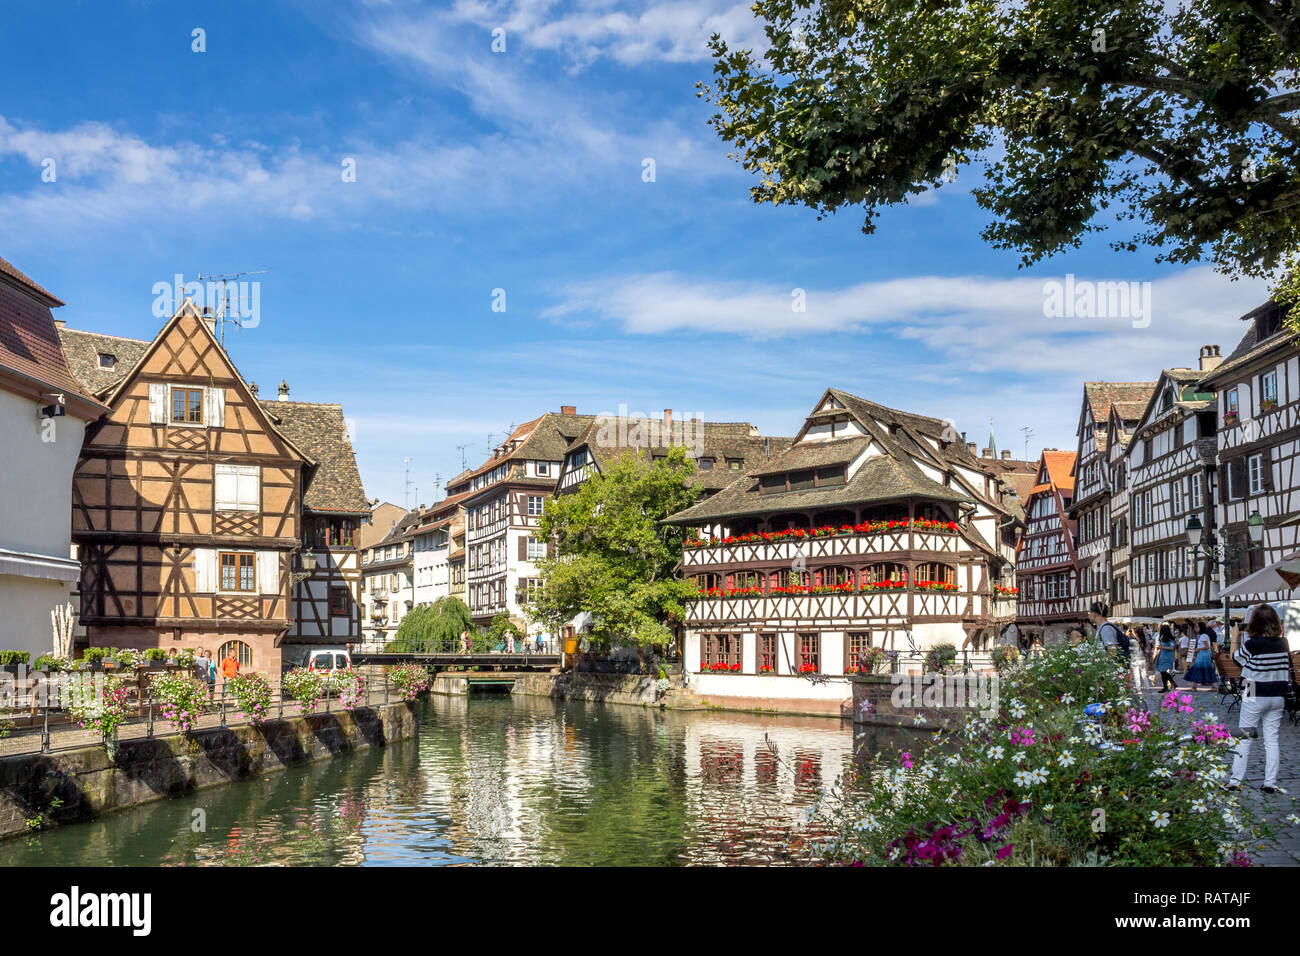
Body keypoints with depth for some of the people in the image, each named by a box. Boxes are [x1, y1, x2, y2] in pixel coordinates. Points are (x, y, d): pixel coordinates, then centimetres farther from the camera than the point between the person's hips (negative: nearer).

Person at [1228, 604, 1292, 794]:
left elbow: (1235, 656, 3)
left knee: (1244, 739, 4)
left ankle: (1235, 781, 7)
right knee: (1272, 739, 9)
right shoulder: (1282, 644, -2)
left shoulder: (1251, 645, -17)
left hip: (1255, 698, -4)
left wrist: (1235, 637, 16)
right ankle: (1270, 783, 10)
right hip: (1277, 698, 4)